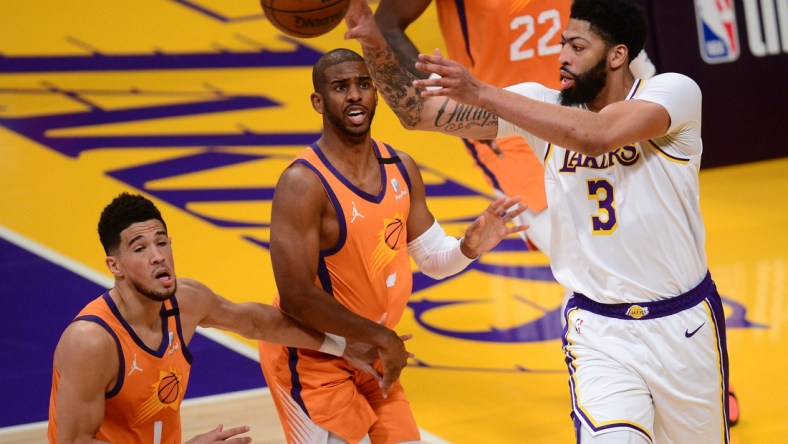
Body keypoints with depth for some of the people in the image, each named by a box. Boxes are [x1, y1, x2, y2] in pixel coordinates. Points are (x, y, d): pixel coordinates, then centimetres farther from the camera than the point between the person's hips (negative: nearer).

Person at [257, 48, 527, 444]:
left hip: (368, 357, 7)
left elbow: (433, 258, 9)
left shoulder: (401, 168, 0)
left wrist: (469, 248, -14)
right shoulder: (303, 183, -23)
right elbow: (296, 297, -26)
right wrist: (381, 337, -19)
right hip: (310, 360, -7)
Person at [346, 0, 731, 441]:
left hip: (685, 322, -1)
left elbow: (596, 135, -33)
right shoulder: (543, 103, -3)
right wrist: (374, 42, -19)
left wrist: (480, 93, -35)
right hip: (598, 328, 1)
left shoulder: (675, 91, -14)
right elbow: (420, 113, -4)